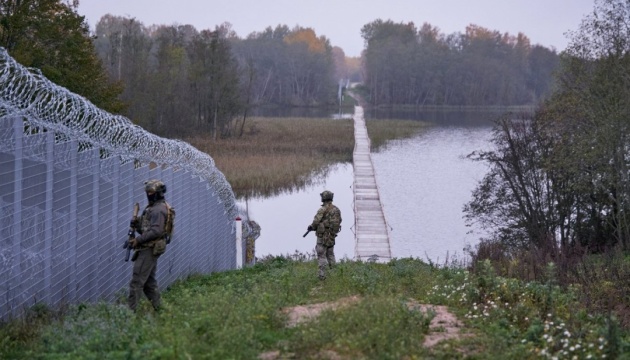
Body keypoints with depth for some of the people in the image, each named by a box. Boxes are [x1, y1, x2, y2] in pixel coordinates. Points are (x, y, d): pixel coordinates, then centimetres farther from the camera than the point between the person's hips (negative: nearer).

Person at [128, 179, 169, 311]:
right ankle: (158, 308, 17)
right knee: (149, 281, 14)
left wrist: (138, 239, -22)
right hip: (149, 249, 11)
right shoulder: (153, 208, 18)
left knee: (137, 281, -10)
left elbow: (156, 231, -24)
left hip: (149, 250, -11)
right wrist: (137, 225, 2)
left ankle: (130, 310, -9)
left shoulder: (158, 210, -15)